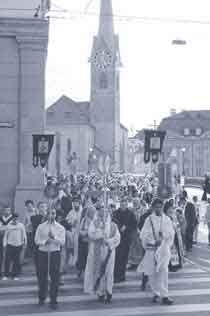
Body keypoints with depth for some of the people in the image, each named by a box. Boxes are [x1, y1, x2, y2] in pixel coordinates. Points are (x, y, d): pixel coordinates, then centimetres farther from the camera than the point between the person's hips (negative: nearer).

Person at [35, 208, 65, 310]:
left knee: (55, 277, -2)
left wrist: (54, 237, -20)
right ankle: (42, 298, 28)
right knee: (42, 276, 10)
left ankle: (53, 301, 7)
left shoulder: (60, 228, 2)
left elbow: (62, 242, -5)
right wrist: (45, 242, -17)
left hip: (55, 253, -1)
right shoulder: (41, 227, 3)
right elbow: (36, 241, 0)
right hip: (42, 253, 1)